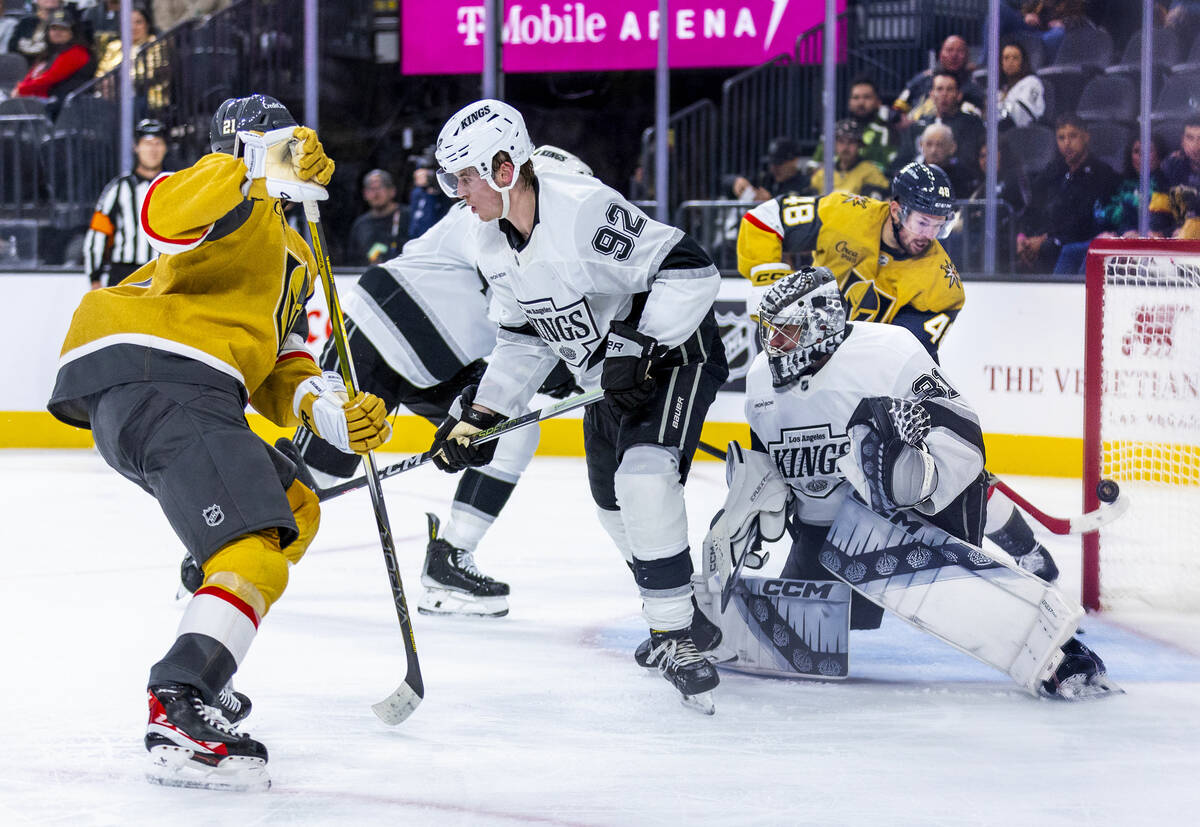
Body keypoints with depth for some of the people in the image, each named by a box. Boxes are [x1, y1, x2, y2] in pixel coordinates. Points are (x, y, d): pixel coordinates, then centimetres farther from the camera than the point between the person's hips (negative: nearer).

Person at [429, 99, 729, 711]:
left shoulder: (583, 209, -29)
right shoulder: (496, 246, -2)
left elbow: (691, 272, -29)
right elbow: (524, 338, 9)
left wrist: (637, 345, -31)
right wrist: (480, 415, 2)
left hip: (674, 351, -9)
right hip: (605, 374, 9)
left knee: (645, 476, -27)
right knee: (612, 500, 15)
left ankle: (673, 634, -20)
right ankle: (671, 602, 39)